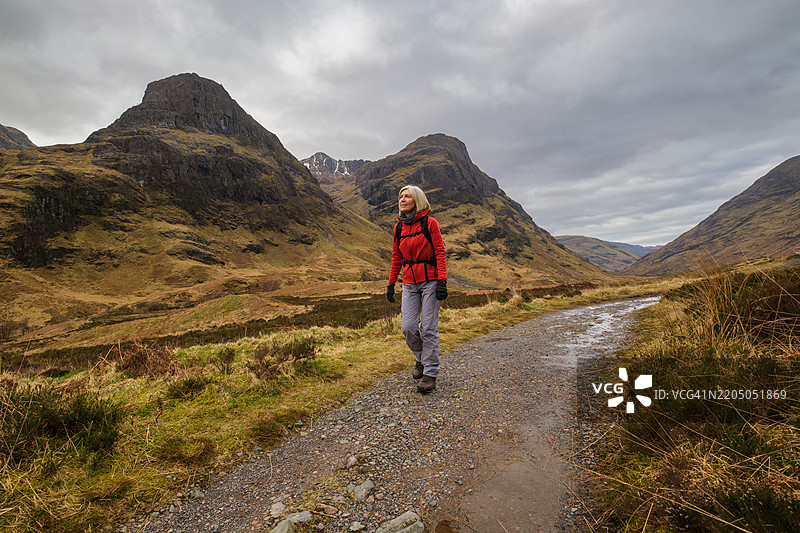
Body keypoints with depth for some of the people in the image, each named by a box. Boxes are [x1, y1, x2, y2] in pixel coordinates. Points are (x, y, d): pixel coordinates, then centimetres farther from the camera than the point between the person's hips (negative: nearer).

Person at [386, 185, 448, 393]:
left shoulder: (429, 222, -5)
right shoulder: (398, 228, 10)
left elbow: (440, 253, -7)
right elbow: (396, 258, 14)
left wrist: (442, 281, -16)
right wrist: (391, 284, 12)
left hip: (430, 280, -4)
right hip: (410, 283, 4)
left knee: (428, 328, -3)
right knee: (408, 326, -2)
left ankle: (430, 372, 11)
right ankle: (421, 358, 27)